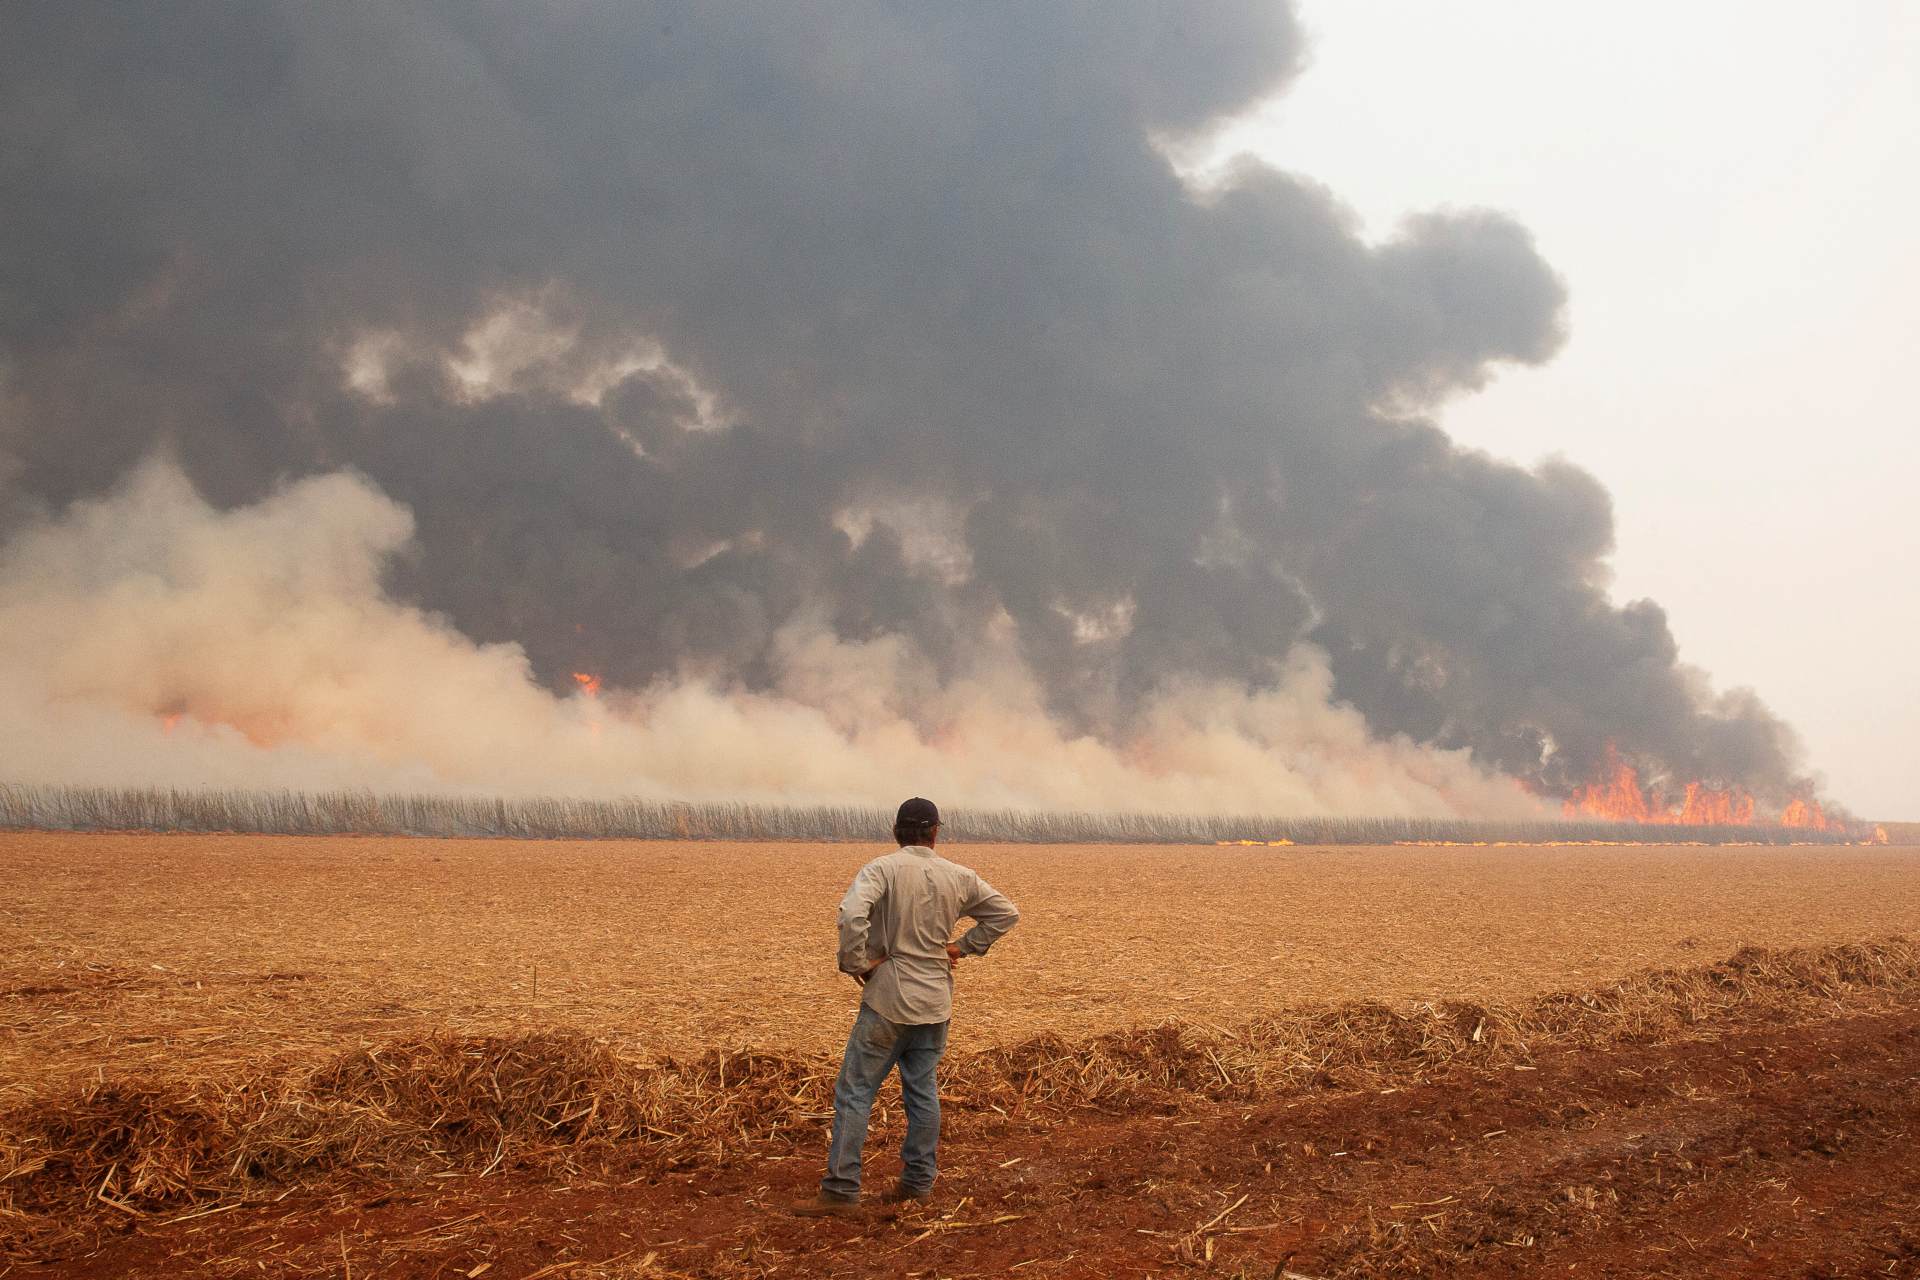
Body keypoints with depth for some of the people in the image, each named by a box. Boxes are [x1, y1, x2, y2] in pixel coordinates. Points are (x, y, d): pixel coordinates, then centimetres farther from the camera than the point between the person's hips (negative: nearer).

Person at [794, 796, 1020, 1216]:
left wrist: (855, 962, -15)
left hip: (889, 999, -5)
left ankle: (841, 1190, -2)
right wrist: (962, 946, 13)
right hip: (936, 1001, 5)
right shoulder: (959, 877, 3)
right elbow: (1006, 913, 13)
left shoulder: (883, 869, -12)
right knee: (922, 1091, 15)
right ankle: (918, 1182, 20)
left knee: (854, 1092, -1)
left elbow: (852, 914, -29)